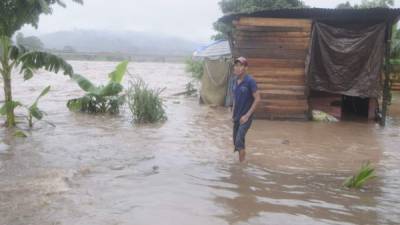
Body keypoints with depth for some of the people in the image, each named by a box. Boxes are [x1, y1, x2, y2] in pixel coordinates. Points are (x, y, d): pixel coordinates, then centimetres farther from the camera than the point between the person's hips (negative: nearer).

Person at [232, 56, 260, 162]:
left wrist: (247, 115, -17)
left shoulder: (250, 81, -16)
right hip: (236, 117, 7)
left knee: (239, 141, -13)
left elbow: (257, 99, -16)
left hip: (245, 117, -7)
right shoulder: (236, 80, 4)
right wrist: (233, 113, 11)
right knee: (236, 141, 14)